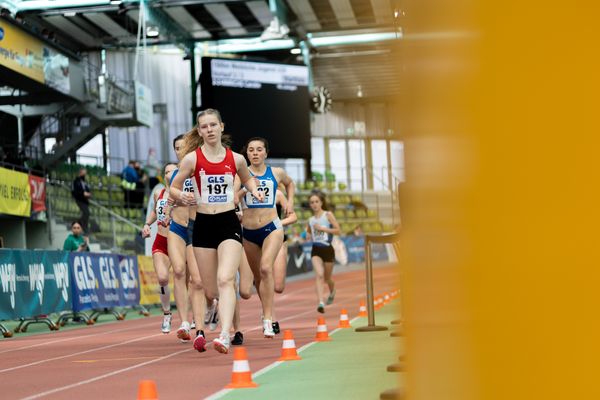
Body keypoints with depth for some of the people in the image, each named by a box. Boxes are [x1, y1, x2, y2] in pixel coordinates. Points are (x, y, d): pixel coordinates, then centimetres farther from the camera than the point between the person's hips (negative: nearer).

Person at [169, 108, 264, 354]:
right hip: (203, 224, 1)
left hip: (229, 223, -1)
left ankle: (224, 336, -30)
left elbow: (247, 179, 25)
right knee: (210, 290, 7)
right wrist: (181, 196, -15)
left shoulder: (236, 159, 4)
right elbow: (173, 188, 6)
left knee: (225, 280, -21)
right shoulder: (192, 159, -1)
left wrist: (254, 191, 5)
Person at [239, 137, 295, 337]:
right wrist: (246, 187, -20)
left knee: (266, 268, -24)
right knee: (258, 277, 12)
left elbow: (290, 183, 27)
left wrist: (290, 201, 15)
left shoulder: (276, 173, 6)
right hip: (248, 231, 1)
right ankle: (268, 315, 34)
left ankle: (267, 320, -22)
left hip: (272, 228, -1)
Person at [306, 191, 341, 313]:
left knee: (327, 278, 12)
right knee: (319, 275, -20)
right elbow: (308, 233, 24)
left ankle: (332, 292, 47)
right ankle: (321, 303, -28)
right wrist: (308, 236, 1)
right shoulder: (310, 220, 9)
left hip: (327, 249, -2)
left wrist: (322, 228, -16)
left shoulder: (328, 215, -2)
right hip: (316, 250, 2)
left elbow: (337, 230, -10)